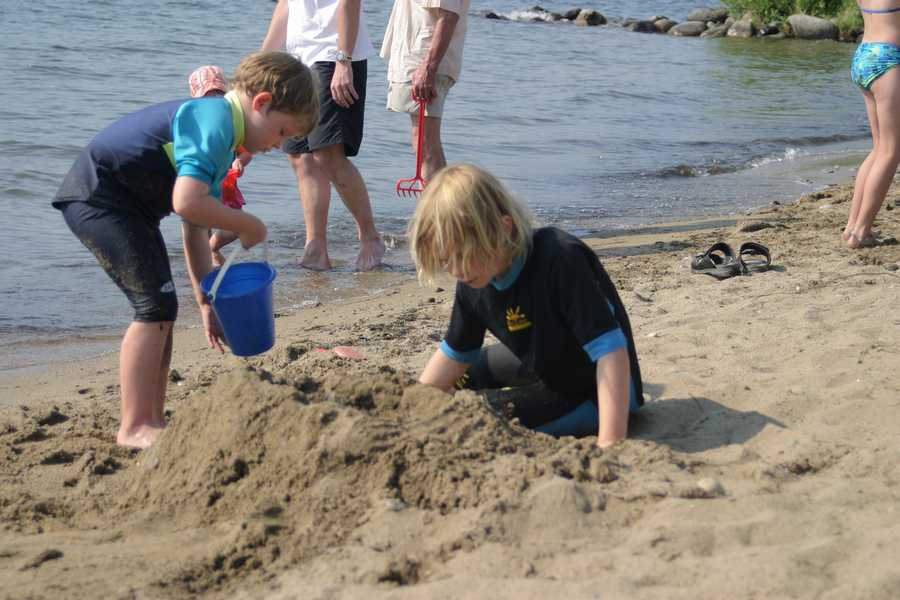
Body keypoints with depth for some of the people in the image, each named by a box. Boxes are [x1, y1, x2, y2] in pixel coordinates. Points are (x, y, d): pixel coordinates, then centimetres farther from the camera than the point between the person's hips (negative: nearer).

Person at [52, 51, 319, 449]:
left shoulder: (220, 145, 13)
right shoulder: (215, 122, -20)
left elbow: (196, 231, 15)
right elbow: (187, 203, -34)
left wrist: (207, 303, 14)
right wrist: (250, 226, -18)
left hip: (124, 207, 11)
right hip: (97, 197, -11)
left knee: (160, 310, 13)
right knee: (156, 306, -13)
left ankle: (152, 421, 20)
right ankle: (134, 428, -8)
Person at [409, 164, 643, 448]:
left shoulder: (561, 259, -36)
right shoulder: (473, 284, -12)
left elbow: (611, 350, -39)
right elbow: (454, 355, 5)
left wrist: (610, 444, -45)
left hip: (596, 389, -8)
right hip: (544, 364, 8)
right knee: (456, 379, 22)